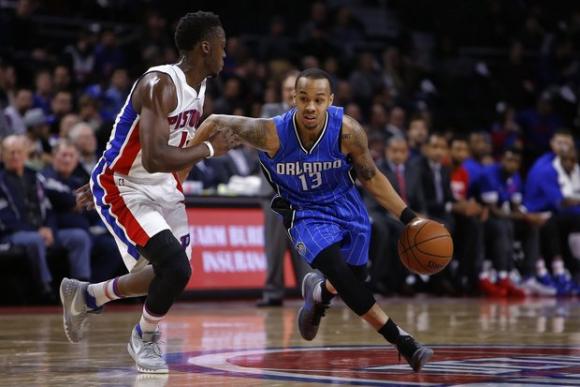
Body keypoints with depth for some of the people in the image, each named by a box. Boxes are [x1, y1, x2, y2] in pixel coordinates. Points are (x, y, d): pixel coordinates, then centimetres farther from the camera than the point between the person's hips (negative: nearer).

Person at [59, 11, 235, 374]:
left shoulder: (199, 88, 3)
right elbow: (154, 159, -37)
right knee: (175, 269, -19)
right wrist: (210, 149, -27)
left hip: (162, 187, 9)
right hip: (122, 189, -9)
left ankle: (85, 296, 34)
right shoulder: (160, 85, -27)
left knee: (171, 274, 12)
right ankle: (146, 338, 10)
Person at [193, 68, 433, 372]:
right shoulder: (272, 133, -28)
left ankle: (318, 293, 51)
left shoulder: (347, 131, -24)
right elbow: (215, 122, -15)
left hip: (347, 208, 3)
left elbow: (371, 178, -7)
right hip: (306, 215, -3)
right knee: (341, 274, -25)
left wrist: (408, 218, -11)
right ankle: (402, 342, -18)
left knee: (352, 282, 13)